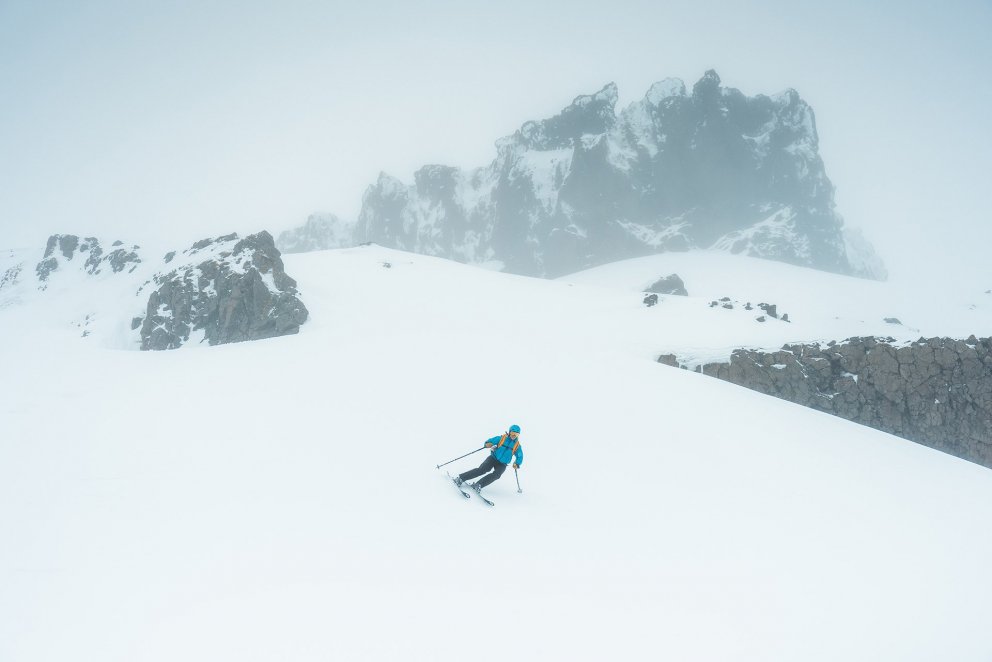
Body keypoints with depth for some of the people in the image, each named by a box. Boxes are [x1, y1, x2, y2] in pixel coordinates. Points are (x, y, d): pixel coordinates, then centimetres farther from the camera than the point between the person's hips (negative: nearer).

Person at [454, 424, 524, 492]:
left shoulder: (517, 445, 4)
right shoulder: (502, 438, 0)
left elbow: (520, 457, 11)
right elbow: (489, 441, -2)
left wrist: (517, 464, -8)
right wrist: (488, 444, -25)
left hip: (502, 464, 2)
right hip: (493, 458, -2)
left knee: (496, 475, -28)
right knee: (481, 470, -22)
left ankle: (478, 485, -33)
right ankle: (460, 478, -20)